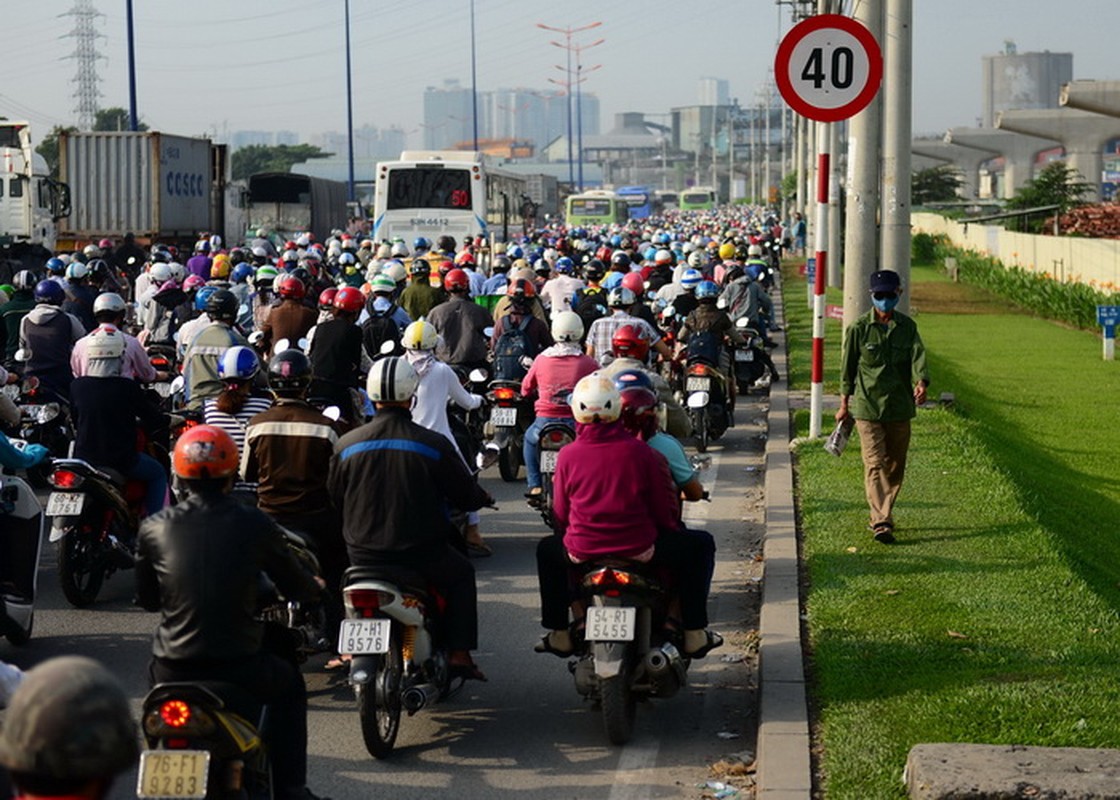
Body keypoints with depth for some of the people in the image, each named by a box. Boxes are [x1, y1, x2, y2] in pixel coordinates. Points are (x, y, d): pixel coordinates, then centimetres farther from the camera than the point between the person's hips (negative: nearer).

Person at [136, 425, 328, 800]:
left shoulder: (153, 529, -3)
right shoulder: (255, 525, -6)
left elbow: (147, 600, 11)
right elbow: (295, 586, 8)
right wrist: (316, 586, 32)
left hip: (174, 671, 2)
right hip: (239, 668, -1)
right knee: (290, 685, 30)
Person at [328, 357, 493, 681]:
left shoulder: (346, 445, -4)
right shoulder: (433, 444, -11)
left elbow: (333, 498, 8)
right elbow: (466, 494, -2)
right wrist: (483, 497, 22)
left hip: (364, 551, 2)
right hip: (421, 552, -2)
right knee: (461, 574, 25)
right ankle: (459, 654, 17)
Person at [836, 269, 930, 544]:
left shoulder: (907, 327, 4)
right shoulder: (858, 329, -3)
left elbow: (918, 356, -8)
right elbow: (848, 367, 4)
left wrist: (921, 382, -28)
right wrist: (844, 404, 6)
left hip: (900, 406, 3)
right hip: (867, 405, -3)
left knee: (895, 465, 11)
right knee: (874, 463, -10)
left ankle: (884, 515, 26)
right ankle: (881, 522, -16)